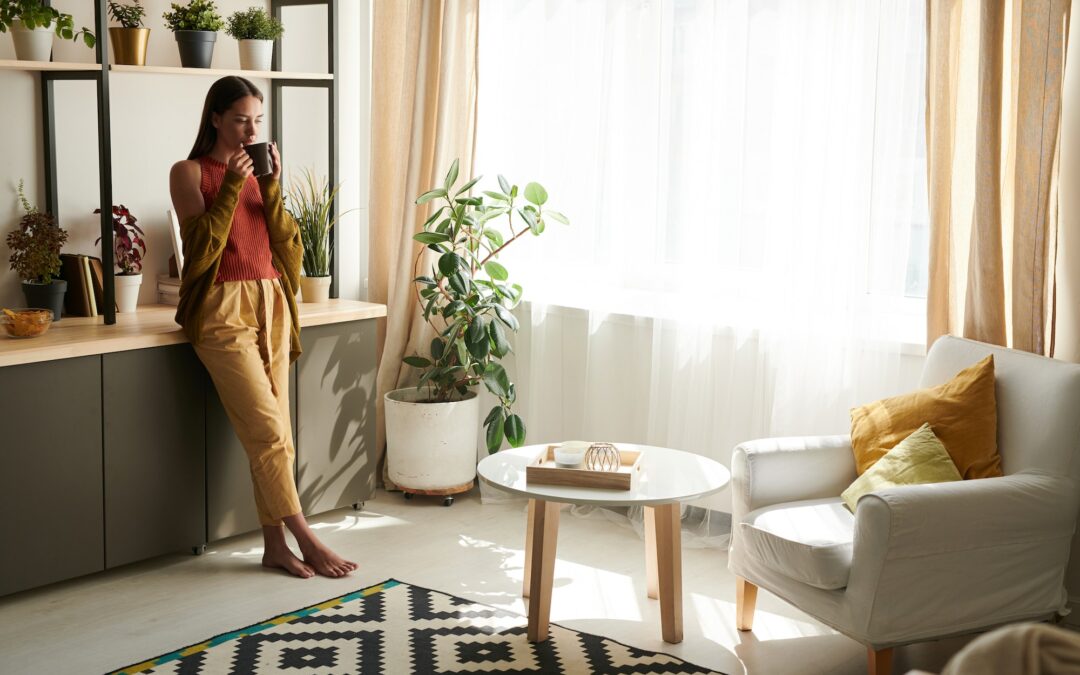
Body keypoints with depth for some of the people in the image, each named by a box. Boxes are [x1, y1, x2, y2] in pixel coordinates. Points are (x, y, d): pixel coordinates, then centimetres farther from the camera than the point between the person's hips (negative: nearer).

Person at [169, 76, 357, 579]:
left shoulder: (259, 172, 14)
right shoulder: (190, 172, 0)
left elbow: (287, 247, 4)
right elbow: (201, 250, -11)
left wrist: (272, 187, -7)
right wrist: (231, 187, -16)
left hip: (270, 305, 6)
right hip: (223, 310, -5)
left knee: (273, 433, 3)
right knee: (268, 430, -10)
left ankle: (275, 544, 8)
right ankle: (304, 538, -3)